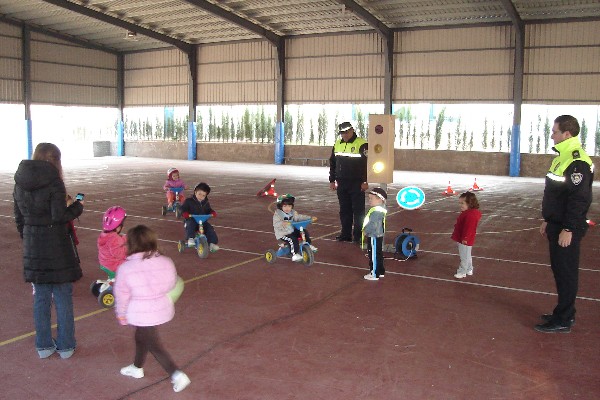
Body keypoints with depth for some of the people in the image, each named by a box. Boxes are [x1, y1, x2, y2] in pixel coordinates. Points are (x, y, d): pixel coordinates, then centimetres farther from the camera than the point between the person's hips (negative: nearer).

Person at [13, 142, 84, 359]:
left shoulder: (20, 184, 5)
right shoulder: (53, 182, -15)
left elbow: (19, 219, 11)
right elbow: (59, 216, -19)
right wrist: (78, 207, -3)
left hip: (33, 250, 6)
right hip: (57, 248, -5)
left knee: (40, 298, 15)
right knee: (63, 297, 7)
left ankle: (44, 345, 24)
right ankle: (65, 346, 17)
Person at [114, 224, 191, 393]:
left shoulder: (125, 268, -18)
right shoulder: (166, 262, -9)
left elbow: (122, 295, -7)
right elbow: (172, 284, 6)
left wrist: (121, 314, 9)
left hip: (142, 314, -5)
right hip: (163, 308, 6)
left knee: (154, 345, 6)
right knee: (141, 336, 27)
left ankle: (177, 374, -5)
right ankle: (137, 367, 45)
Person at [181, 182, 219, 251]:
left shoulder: (206, 203, 12)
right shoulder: (189, 201, -2)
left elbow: (209, 210, 18)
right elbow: (183, 209, -6)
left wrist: (213, 213, -6)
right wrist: (186, 214, -29)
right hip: (191, 220, -3)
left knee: (210, 229, -16)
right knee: (190, 225, -37)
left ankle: (212, 243, -10)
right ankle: (190, 239, -35)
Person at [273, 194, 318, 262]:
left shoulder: (293, 212, 7)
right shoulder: (277, 214, -14)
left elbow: (299, 217, 10)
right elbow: (275, 224, -26)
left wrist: (310, 218, 1)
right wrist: (282, 223, -48)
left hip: (292, 231, 7)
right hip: (282, 234, -7)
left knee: (305, 232, 0)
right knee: (293, 240, -31)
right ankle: (295, 254, -26)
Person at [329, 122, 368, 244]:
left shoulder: (361, 144, -9)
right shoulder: (338, 144, 12)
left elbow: (368, 164, -11)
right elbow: (332, 163, 18)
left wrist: (365, 181, -14)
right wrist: (332, 180, 15)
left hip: (356, 184, -6)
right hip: (341, 183, 6)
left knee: (358, 210, 0)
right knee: (344, 210, 10)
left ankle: (358, 236, 6)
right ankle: (345, 234, 19)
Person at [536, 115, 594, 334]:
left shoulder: (578, 163, -19)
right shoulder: (561, 159, 13)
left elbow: (580, 199, -23)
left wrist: (568, 229, -22)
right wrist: (547, 221, 21)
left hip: (567, 229, -10)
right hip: (556, 225, 10)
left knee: (566, 272, -1)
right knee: (558, 269, 17)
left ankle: (563, 320, 8)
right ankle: (564, 313, 29)